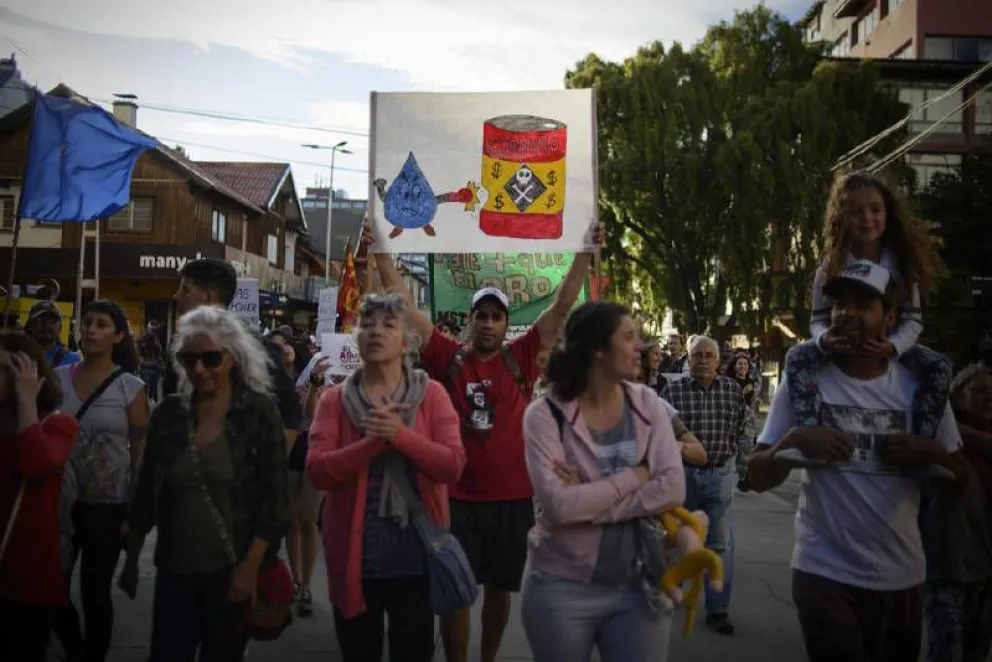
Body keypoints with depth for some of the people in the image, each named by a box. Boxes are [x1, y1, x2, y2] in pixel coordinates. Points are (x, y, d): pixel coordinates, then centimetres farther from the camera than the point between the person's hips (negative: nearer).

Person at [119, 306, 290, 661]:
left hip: (233, 571, -2)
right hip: (174, 569, 2)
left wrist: (251, 566, -13)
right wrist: (131, 559, 13)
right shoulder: (168, 413, 1)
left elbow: (274, 497, -9)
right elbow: (146, 492, 9)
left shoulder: (260, 412, -8)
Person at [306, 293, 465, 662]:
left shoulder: (432, 394, -1)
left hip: (416, 553, 0)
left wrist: (400, 434, -23)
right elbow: (317, 471, -11)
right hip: (354, 554, 1)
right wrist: (375, 441, -22)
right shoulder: (334, 400, 0)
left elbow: (453, 465, -10)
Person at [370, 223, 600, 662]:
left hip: (513, 498, 2)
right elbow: (406, 306, -2)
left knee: (499, 589, 17)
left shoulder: (521, 358, 1)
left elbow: (562, 307, -1)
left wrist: (586, 252, -5)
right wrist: (382, 253, -5)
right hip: (457, 497, -1)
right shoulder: (448, 358, 0)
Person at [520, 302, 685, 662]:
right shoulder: (545, 414, -12)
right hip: (562, 589, -2)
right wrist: (635, 475, -15)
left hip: (639, 586, 3)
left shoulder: (647, 404, -1)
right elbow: (560, 505, -22)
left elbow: (673, 489, -11)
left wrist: (587, 502, -18)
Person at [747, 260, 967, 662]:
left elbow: (958, 479, 8)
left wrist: (931, 452, -14)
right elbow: (757, 478, -4)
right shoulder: (803, 380, -5)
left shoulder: (921, 385, 0)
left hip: (902, 576, 3)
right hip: (824, 574, -3)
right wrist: (793, 440, -24)